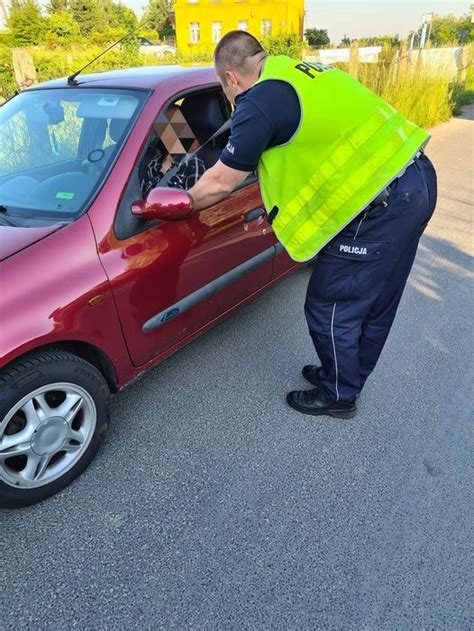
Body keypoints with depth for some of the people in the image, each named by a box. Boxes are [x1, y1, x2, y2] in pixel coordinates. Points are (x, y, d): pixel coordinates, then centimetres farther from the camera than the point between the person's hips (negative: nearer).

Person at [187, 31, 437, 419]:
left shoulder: (260, 101, -11)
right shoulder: (297, 70, 16)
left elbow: (221, 183, -6)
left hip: (381, 201, -10)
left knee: (332, 309, 5)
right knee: (374, 304, 20)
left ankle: (338, 397, 26)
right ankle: (347, 377, 41)